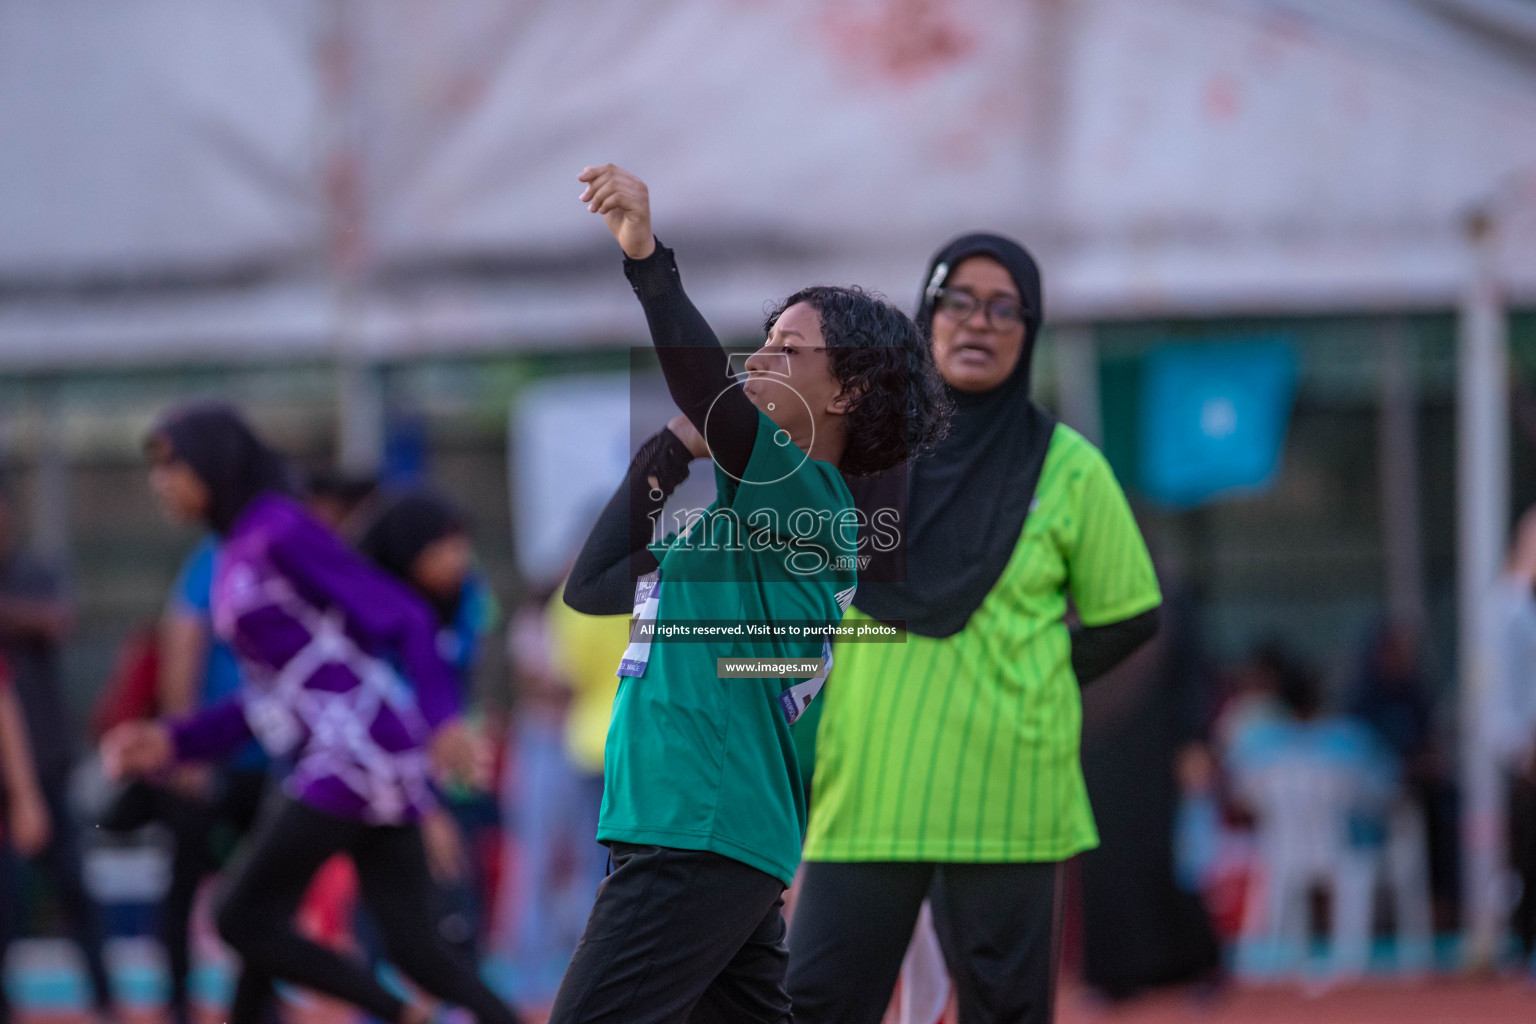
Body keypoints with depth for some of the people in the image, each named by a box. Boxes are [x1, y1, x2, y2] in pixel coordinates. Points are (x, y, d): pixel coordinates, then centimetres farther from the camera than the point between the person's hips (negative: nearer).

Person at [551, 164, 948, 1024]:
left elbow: (712, 398, -27)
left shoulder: (815, 501, -9)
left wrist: (648, 259, -35)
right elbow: (592, 586, 23)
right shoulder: (744, 507, 19)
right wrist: (665, 454, 13)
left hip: (702, 847, -10)